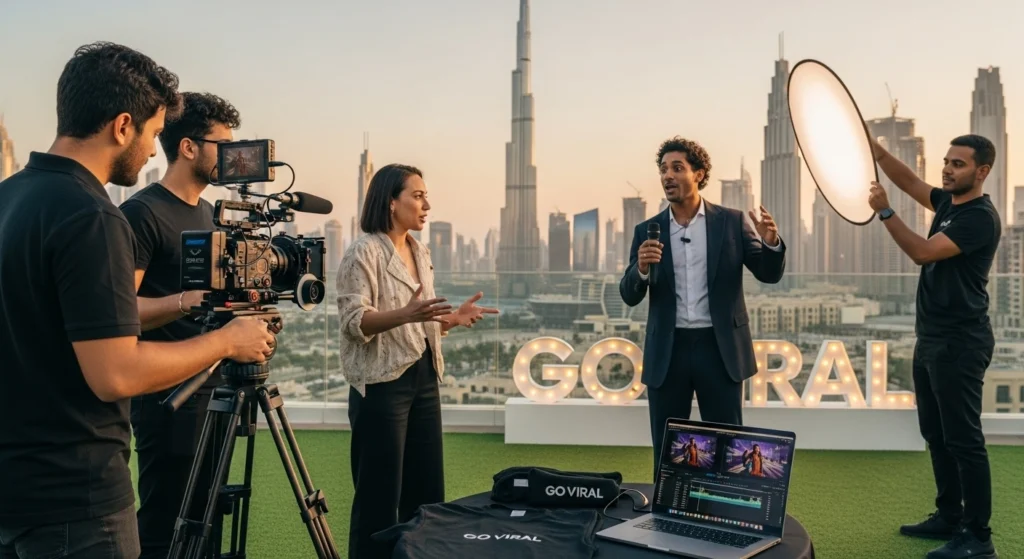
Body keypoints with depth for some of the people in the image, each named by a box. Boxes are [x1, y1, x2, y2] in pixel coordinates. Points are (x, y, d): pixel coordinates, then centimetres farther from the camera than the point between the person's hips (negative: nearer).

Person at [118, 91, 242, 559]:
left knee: (203, 520, 14)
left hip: (213, 384, 8)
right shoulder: (140, 212, -12)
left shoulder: (209, 212, 13)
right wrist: (184, 301, -32)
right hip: (167, 393, -8)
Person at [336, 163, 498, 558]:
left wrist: (454, 318, 1)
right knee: (380, 496, -1)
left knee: (426, 491, 12)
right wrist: (405, 314, -33)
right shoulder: (364, 252, -10)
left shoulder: (420, 252, 13)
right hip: (382, 383, -8)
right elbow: (354, 321, -18)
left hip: (424, 379, 8)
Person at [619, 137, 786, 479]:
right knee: (666, 451, 9)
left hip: (719, 348, -1)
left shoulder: (732, 222, 3)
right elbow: (630, 296, 2)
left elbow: (769, 274, 0)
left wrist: (771, 243, -22)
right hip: (668, 351, 2)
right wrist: (641, 268, -20)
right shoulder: (647, 231, 6)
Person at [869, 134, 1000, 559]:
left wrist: (884, 212, -27)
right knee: (936, 434, 15)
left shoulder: (980, 217, -16)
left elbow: (923, 252, -24)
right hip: (932, 339, 10)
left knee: (963, 439, -5)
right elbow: (910, 181, 15)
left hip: (960, 343, -10)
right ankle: (949, 517, 26)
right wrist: (874, 148, 1)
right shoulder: (949, 202, 12)